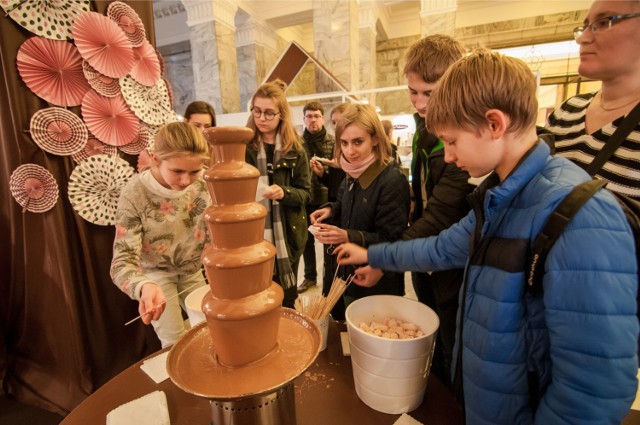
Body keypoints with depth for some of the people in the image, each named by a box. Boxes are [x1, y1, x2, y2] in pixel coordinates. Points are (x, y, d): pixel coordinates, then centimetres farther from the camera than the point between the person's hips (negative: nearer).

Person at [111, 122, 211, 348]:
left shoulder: (202, 185, -18)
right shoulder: (135, 193, -27)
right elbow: (122, 261, -29)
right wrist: (144, 286, -51)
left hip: (191, 270, 4)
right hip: (155, 273, -3)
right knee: (176, 343, 5)